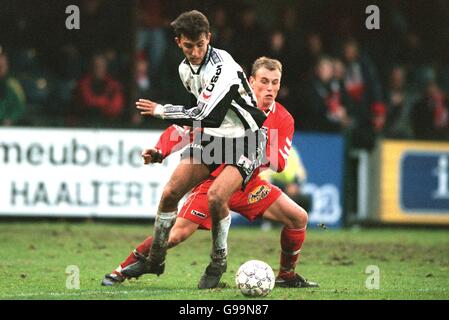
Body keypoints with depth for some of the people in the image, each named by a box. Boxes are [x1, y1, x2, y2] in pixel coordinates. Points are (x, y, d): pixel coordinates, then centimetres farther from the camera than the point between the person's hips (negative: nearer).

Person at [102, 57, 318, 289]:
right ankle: (122, 270, -5)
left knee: (298, 217, -8)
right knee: (178, 233, -21)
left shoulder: (283, 119, -3)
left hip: (247, 183, 4)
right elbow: (183, 129, -11)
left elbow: (279, 163, -10)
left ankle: (286, 276, 13)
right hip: (213, 180, -4)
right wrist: (159, 152, -25)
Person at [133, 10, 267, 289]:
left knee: (216, 197, -27)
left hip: (245, 142, -7)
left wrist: (161, 111, -18)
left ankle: (219, 260, -5)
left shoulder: (224, 67, -25)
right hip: (211, 139, 7)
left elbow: (206, 116, -29)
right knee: (170, 192, -6)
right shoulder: (185, 68, 3)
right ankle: (155, 260, 11)